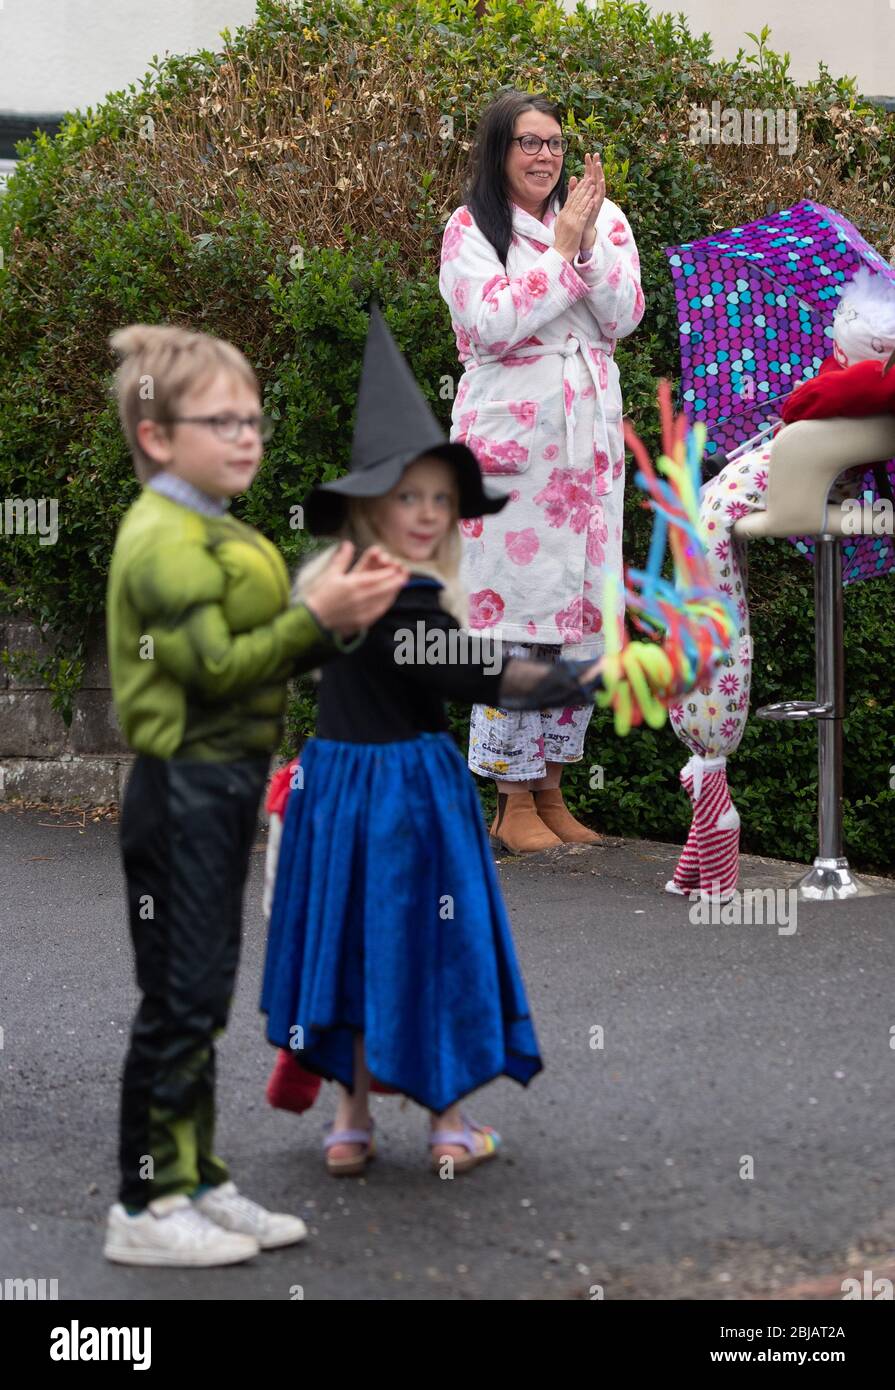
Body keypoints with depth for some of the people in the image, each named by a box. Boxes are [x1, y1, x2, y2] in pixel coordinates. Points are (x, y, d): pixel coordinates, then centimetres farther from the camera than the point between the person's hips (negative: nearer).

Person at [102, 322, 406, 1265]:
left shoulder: (222, 534, 17)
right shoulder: (163, 539, -14)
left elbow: (261, 653, 17)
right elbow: (214, 667, -20)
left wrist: (338, 627, 2)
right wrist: (318, 617, -22)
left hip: (223, 786, 10)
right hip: (183, 787, -10)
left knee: (202, 995, 14)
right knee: (179, 996, -5)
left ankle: (195, 1181, 22)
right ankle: (145, 1205, 3)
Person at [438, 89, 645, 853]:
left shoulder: (601, 219, 11)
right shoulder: (471, 228, 0)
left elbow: (623, 317, 0)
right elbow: (493, 322, -14)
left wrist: (589, 242, -12)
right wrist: (562, 250, -10)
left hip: (590, 438, 5)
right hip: (509, 437, -5)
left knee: (584, 615, 6)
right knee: (515, 614, -6)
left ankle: (552, 788, 16)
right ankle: (514, 802, 1)